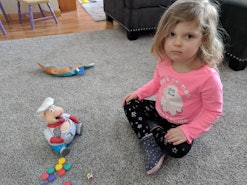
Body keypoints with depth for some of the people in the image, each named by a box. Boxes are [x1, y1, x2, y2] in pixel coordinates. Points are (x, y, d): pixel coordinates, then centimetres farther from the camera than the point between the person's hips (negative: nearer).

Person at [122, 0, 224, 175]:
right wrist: (138, 93, -6)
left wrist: (188, 131, -26)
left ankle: (150, 129, -1)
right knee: (130, 104, -4)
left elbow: (213, 111, -20)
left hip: (182, 124, -4)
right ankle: (150, 143, -8)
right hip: (160, 111, 5)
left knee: (178, 150, -28)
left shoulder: (208, 76, -32)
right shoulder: (164, 61, -16)